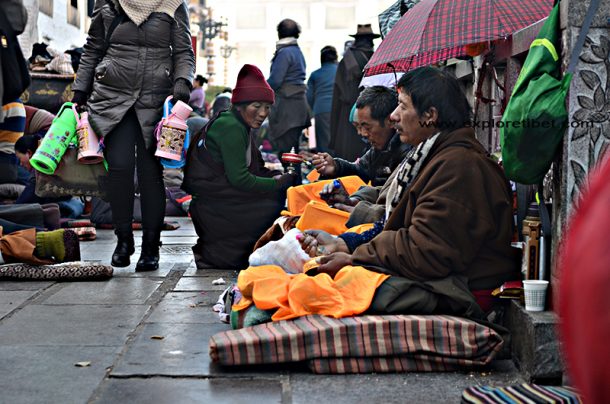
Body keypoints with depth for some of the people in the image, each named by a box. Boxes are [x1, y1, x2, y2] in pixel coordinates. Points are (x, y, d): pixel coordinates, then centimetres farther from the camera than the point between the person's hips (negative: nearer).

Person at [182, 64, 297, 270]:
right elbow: (239, 179, -20)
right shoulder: (230, 128, -15)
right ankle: (213, 254, -8)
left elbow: (258, 170, 13)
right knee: (276, 203, -16)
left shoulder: (241, 127, 16)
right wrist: (281, 182, -17)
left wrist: (279, 177, -7)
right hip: (210, 205, -10)